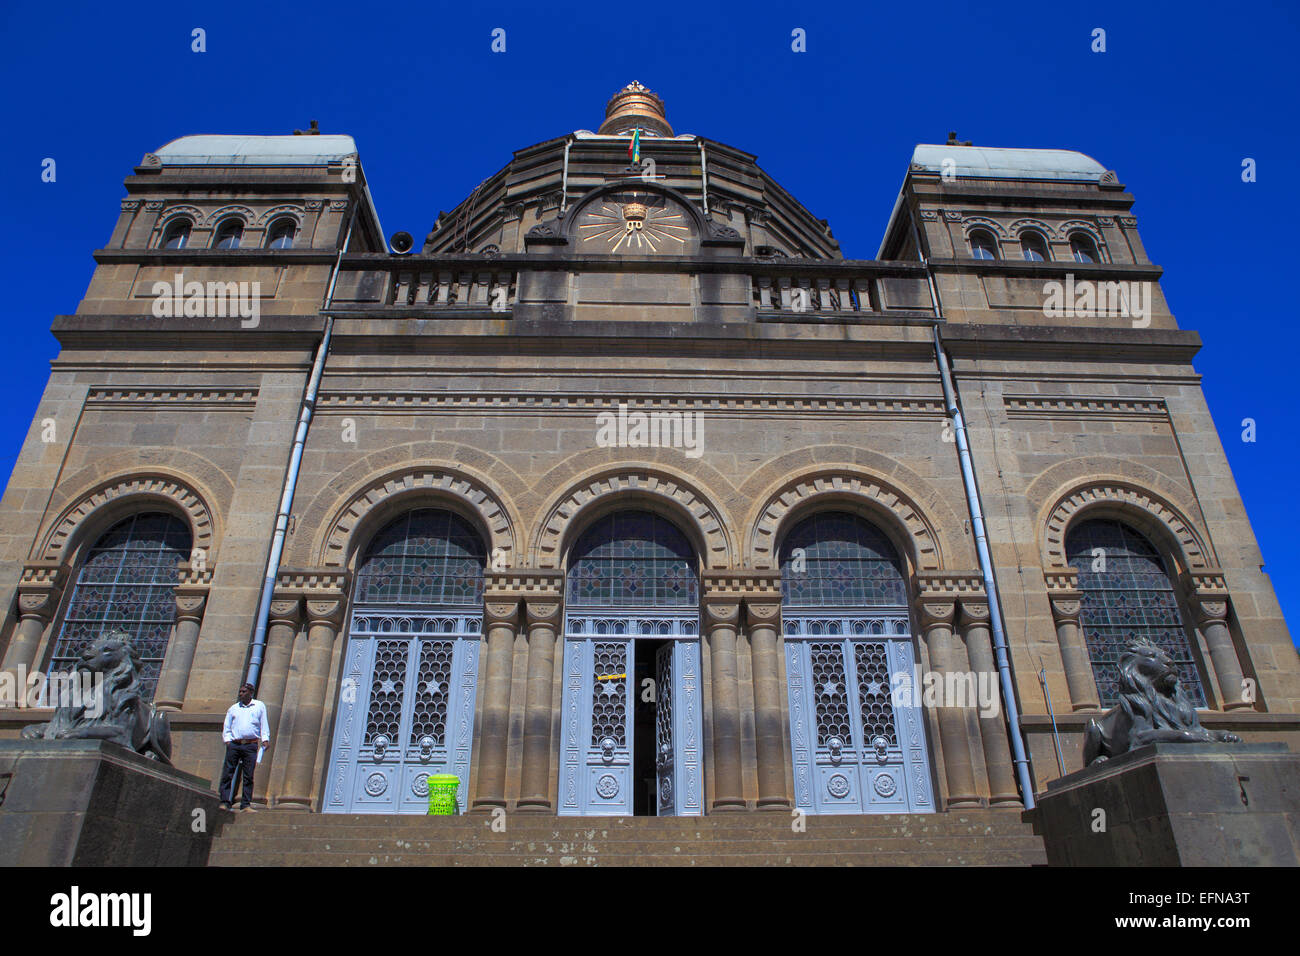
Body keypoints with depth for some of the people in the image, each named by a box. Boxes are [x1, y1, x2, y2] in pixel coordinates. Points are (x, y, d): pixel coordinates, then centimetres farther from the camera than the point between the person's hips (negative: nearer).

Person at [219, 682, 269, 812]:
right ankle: (225, 802, 2)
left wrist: (265, 739, -2)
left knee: (248, 776, -1)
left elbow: (264, 724, 8)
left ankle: (246, 805, 2)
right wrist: (227, 740, 0)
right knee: (227, 774, -3)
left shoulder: (259, 706, 11)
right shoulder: (233, 708, 14)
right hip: (234, 744, 1)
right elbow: (227, 727, 14)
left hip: (251, 745, -1)